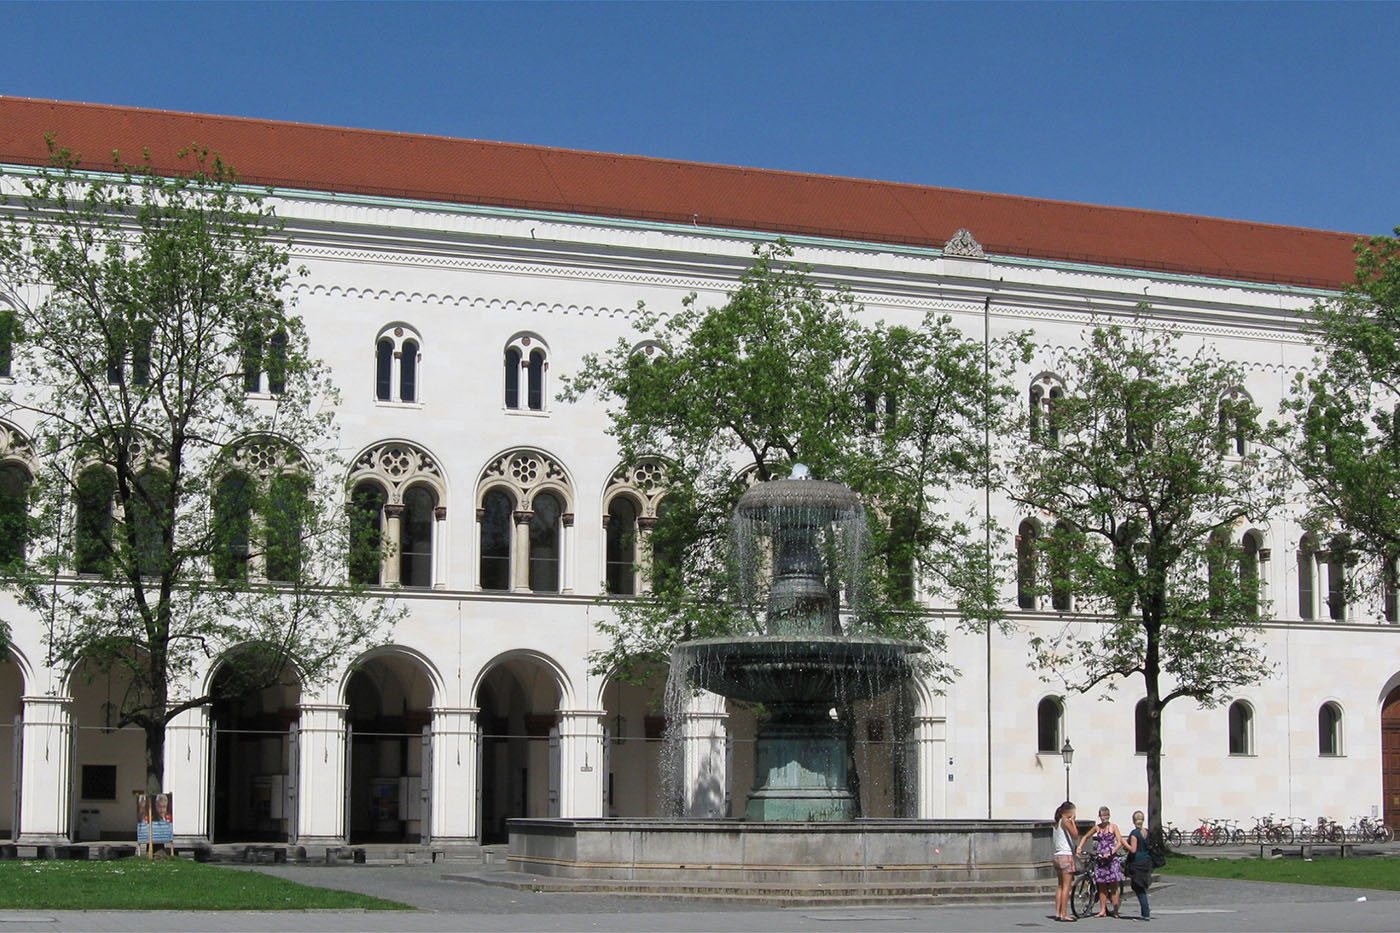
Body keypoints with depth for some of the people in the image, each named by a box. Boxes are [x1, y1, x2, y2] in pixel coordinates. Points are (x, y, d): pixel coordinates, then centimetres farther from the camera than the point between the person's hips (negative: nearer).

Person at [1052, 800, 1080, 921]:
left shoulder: (1056, 823, 16)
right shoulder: (1065, 821, -10)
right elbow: (1075, 835, -17)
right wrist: (1073, 821, -6)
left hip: (1057, 856, 9)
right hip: (1066, 856, -9)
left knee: (1061, 886, 13)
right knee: (1067, 886, -7)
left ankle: (1057, 913, 13)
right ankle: (1064, 914, -9)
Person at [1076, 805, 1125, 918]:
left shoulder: (1113, 826, -1)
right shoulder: (1097, 827, 10)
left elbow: (1120, 842, -8)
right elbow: (1086, 837, 22)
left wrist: (1111, 853, -19)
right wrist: (1079, 847, 7)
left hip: (1111, 858, -4)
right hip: (1099, 858, 4)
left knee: (1114, 885, -5)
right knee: (1102, 886, 5)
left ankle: (1115, 910, -2)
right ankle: (1103, 910, 8)